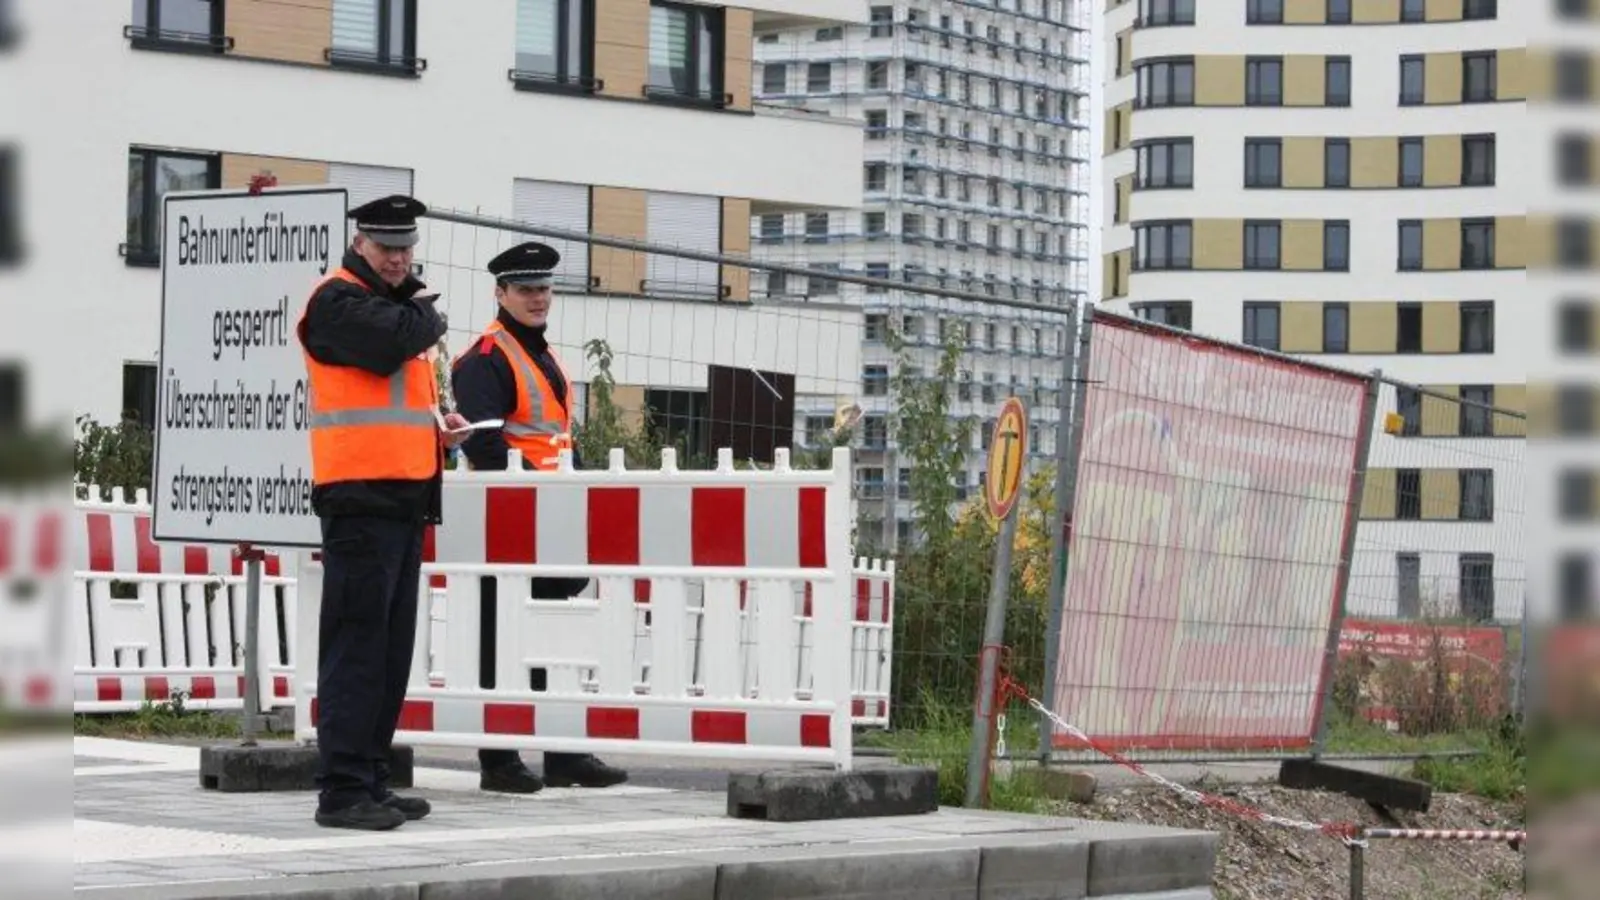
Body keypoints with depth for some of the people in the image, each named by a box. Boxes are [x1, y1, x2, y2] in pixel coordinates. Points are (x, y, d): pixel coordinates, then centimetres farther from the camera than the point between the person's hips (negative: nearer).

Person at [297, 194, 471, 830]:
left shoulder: (398, 303, 23)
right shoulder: (339, 301, -7)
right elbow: (396, 339, -24)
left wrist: (433, 425, 13)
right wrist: (426, 312, -1)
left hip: (405, 497, 10)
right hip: (361, 496, -10)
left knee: (392, 648, 12)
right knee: (357, 643, -10)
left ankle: (370, 779, 19)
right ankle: (342, 791, -9)